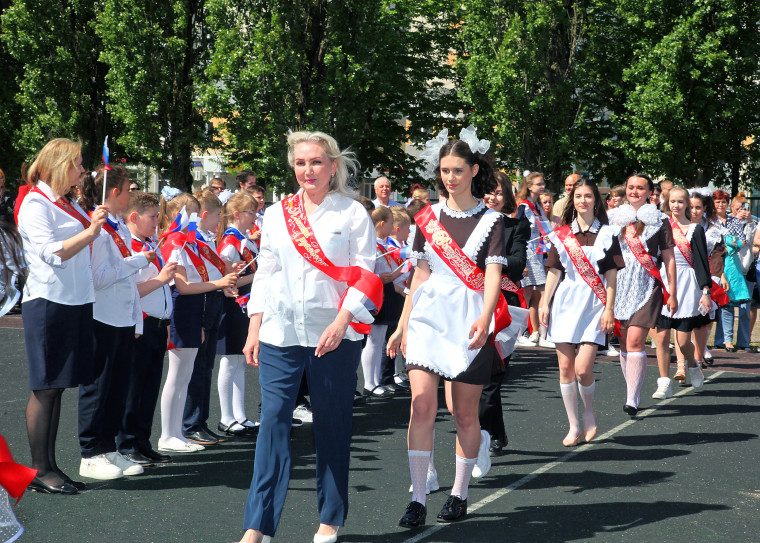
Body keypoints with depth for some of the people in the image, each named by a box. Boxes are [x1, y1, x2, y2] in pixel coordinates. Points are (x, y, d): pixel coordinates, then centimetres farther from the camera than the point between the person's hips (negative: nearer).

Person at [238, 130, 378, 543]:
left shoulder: (353, 213, 1)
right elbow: (265, 273, 13)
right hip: (280, 332, 3)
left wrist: (342, 320, -15)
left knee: (332, 426, 6)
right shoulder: (276, 215, 11)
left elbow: (364, 274, -4)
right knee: (273, 421, -3)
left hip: (333, 335, -2)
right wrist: (253, 330, 7)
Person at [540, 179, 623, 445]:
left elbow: (611, 275, 1)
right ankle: (574, 426, 11)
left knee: (583, 369, -12)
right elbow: (554, 271, 11)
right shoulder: (561, 235, 10)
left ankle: (589, 411, 17)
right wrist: (544, 304, 4)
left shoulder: (607, 234, 4)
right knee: (565, 368, 1)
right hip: (565, 302, 3)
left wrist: (609, 309, -5)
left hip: (593, 304, -3)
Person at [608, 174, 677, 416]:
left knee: (634, 341, -15)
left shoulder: (659, 221, 5)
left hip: (646, 287, -3)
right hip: (619, 285, 4)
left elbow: (669, 259, 6)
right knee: (624, 343, 5)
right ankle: (632, 392, 16)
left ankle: (632, 399, -15)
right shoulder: (614, 219, 12)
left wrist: (672, 293, 3)